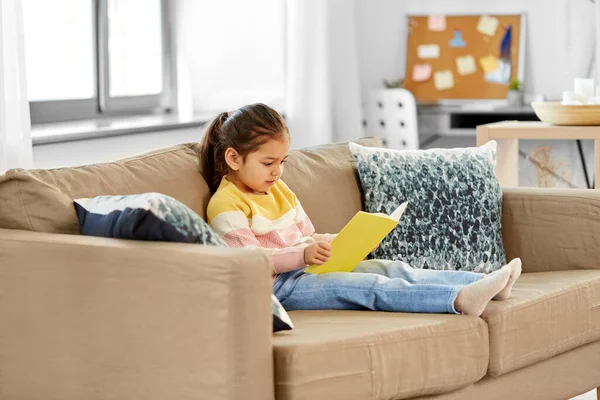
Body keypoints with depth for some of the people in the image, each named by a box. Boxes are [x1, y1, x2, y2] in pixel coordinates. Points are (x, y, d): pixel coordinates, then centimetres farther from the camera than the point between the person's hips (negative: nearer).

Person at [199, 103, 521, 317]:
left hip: (305, 271, 9)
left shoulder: (279, 191, 19)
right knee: (368, 285, -26)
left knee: (389, 268, -8)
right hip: (277, 287, -9)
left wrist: (329, 242, 2)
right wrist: (303, 255, -30)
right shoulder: (226, 205, -10)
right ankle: (460, 300, -40)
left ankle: (483, 283, -15)